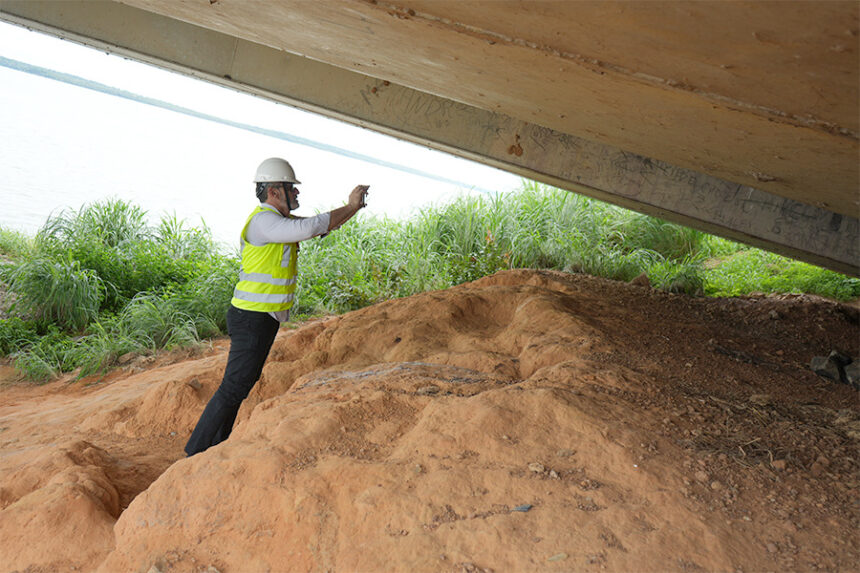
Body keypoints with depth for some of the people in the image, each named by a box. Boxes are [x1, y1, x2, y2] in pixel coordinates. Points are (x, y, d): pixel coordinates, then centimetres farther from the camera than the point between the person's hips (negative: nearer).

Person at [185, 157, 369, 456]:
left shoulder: (280, 219, 13)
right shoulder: (262, 220, -19)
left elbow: (322, 226, 21)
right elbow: (308, 228, -32)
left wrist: (352, 207, 5)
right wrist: (350, 207, -21)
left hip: (264, 319, 11)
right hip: (252, 319, -11)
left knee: (246, 380, 18)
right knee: (234, 387, -6)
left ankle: (217, 444, 29)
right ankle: (196, 452, 4)